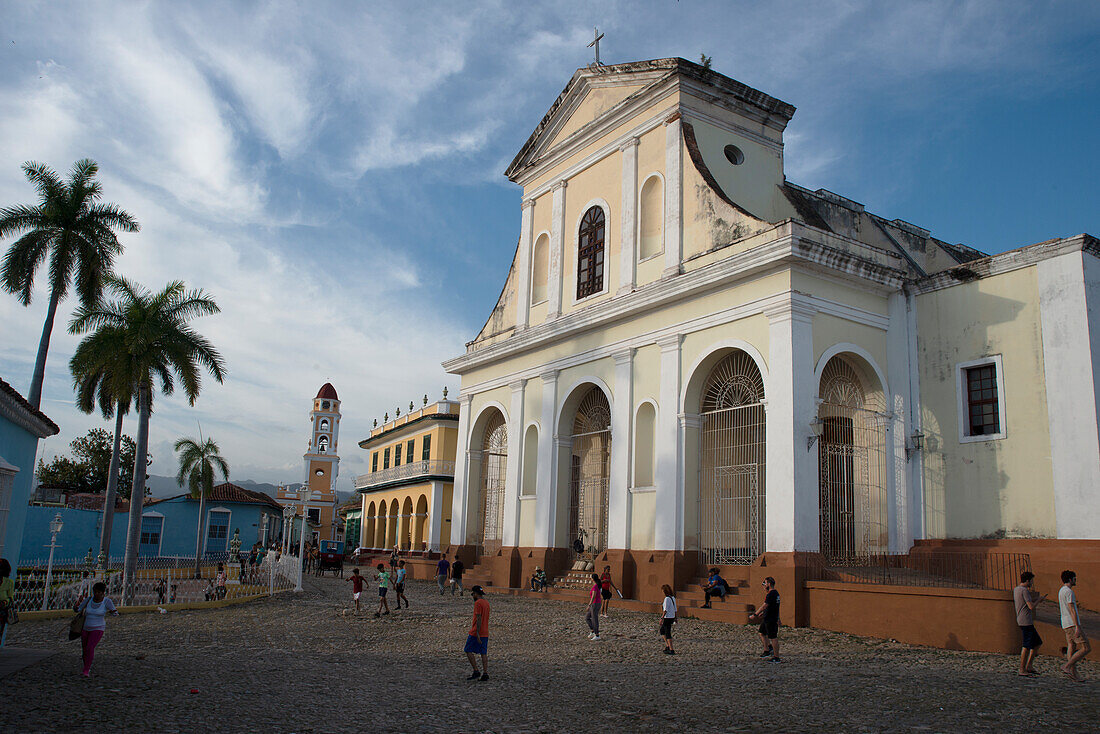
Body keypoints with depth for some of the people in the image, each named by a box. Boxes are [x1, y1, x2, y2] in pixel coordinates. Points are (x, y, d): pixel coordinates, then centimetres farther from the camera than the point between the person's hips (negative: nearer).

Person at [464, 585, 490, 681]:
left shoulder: (478, 603, -13)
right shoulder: (486, 603, 14)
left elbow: (479, 618, -20)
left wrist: (477, 633, -22)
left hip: (476, 633, -8)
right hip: (485, 633, 8)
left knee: (469, 651, 0)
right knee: (484, 653, 7)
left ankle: (476, 671, -4)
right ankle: (485, 673, 4)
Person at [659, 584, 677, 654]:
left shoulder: (667, 599, -17)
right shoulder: (673, 598, 8)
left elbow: (665, 610, -20)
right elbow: (675, 609, 13)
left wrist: (662, 618, -18)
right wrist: (675, 618, 20)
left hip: (667, 618, -9)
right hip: (672, 617, 9)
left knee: (668, 634, -1)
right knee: (662, 630, 22)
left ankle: (671, 650, 0)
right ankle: (667, 646, 21)